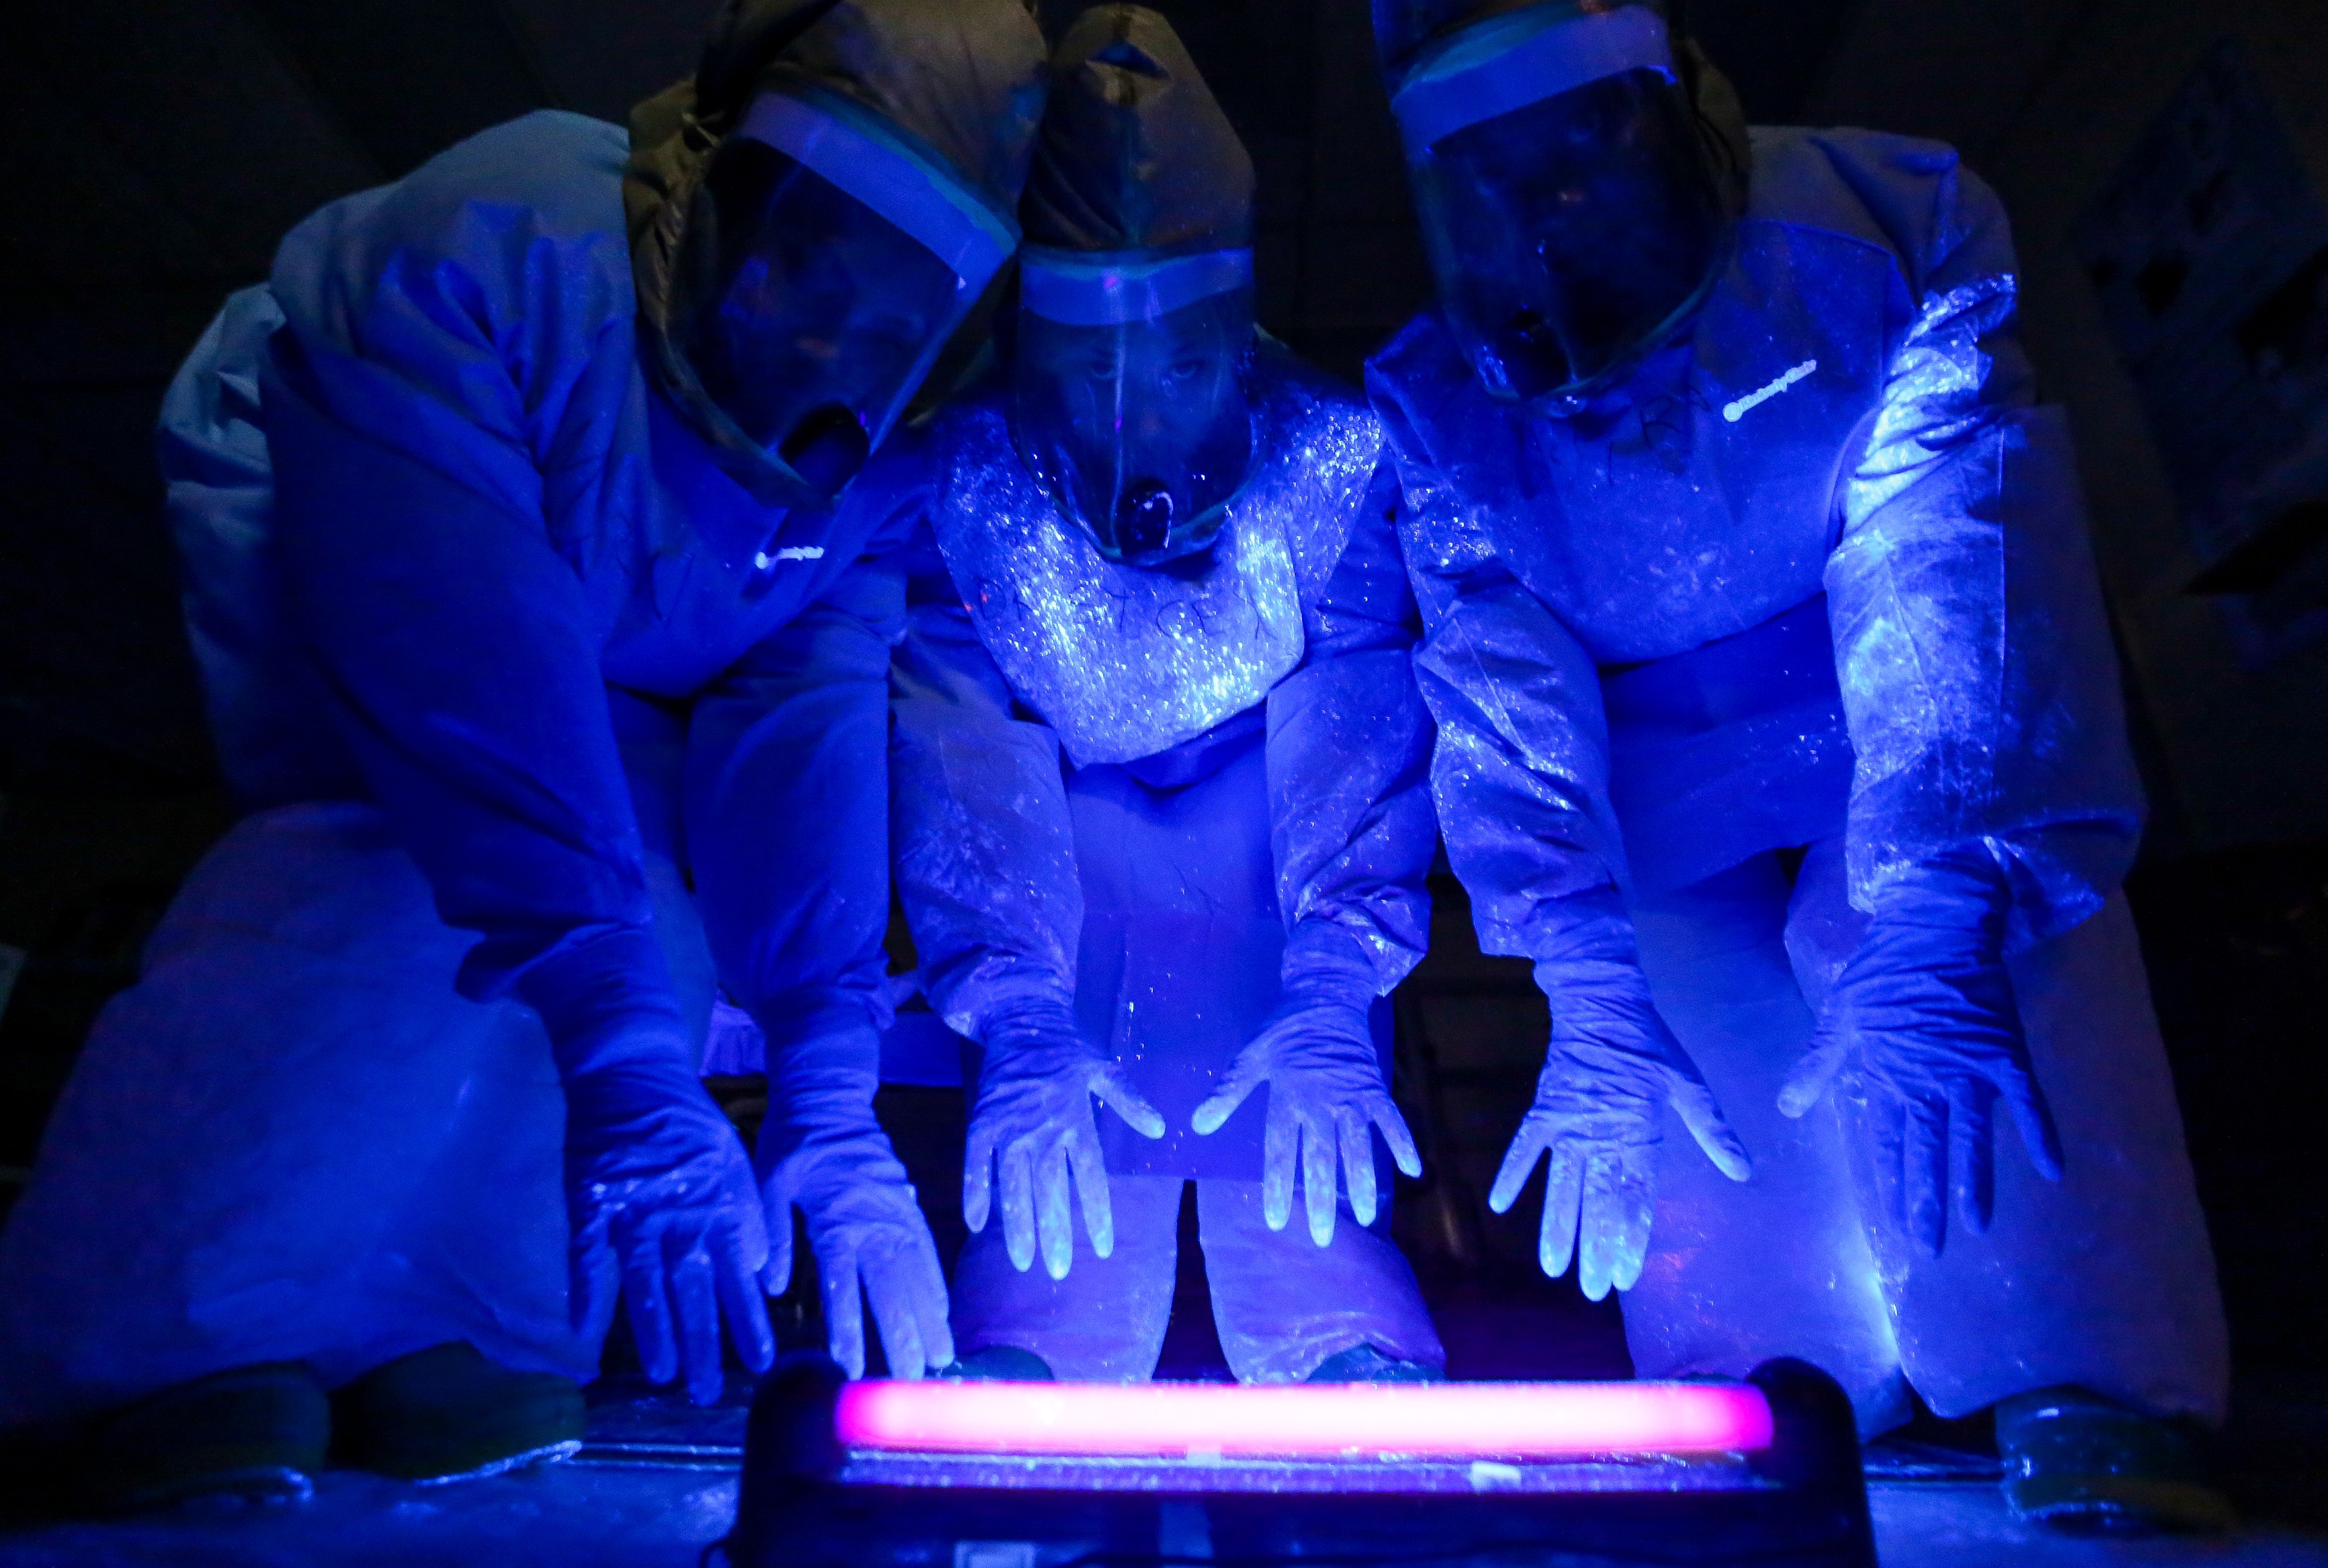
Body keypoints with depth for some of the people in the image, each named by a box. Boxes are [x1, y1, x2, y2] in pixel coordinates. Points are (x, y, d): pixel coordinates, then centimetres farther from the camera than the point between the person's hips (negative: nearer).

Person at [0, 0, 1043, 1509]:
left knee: (647, 876, -22)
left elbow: (810, 732, -23)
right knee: (416, 864, -33)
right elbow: (474, 678, -42)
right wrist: (626, 1065, -47)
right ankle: (191, 1344, -18)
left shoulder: (864, 451, -15)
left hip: (606, 683, 5)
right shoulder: (477, 251, -31)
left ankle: (459, 1338, -13)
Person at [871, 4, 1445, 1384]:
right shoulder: (958, 477, -5)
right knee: (1029, 1347, -14)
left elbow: (1366, 739, -12)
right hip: (1069, 970, 0)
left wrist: (1333, 1011, -23)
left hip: (1277, 943, 0)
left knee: (1360, 1366, -12)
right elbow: (958, 768, -13)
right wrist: (1017, 1034, -24)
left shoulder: (1335, 458, -4)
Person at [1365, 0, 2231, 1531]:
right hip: (1660, 798, 2)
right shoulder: (1442, 400, -9)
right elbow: (1504, 697, -18)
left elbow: (1957, 574, -26)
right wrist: (1593, 1006, -29)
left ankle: (2099, 1438, -21)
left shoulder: (1877, 221, -15)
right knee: (1689, 1116, -11)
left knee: (1988, 959, -30)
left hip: (1910, 738, -1)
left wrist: (1929, 932, -38)